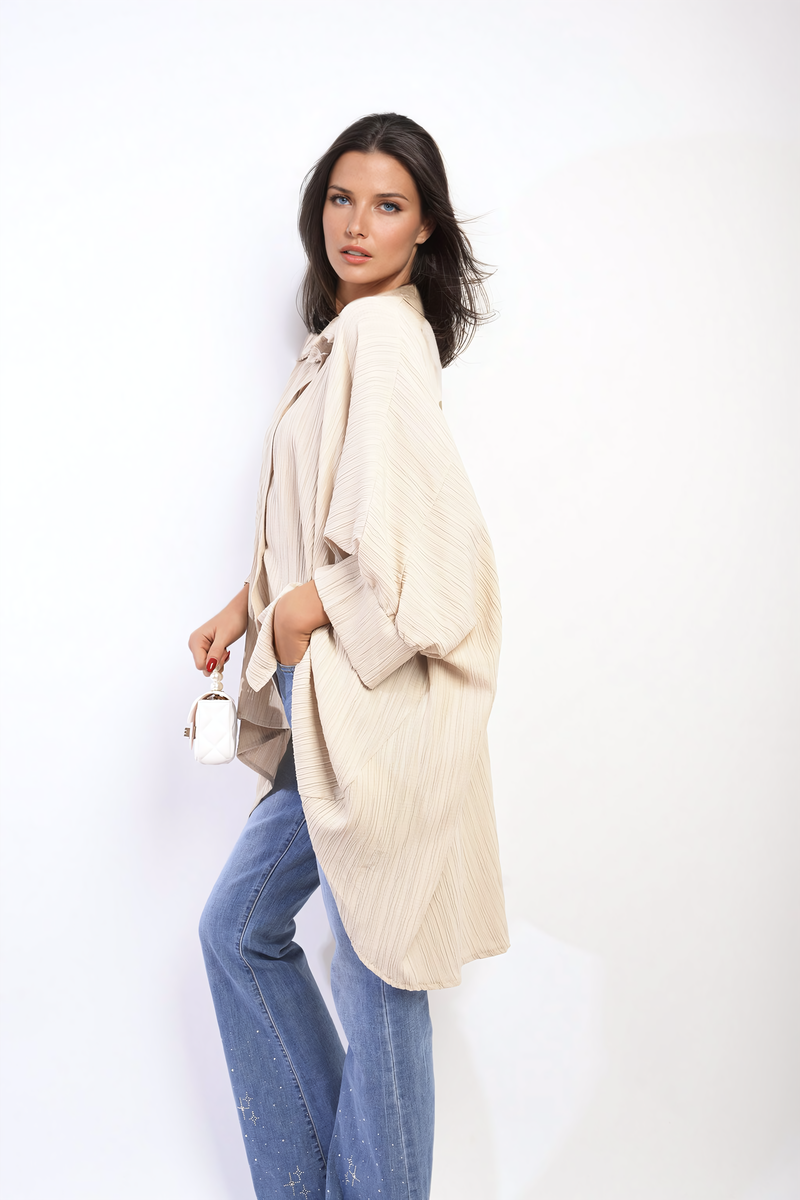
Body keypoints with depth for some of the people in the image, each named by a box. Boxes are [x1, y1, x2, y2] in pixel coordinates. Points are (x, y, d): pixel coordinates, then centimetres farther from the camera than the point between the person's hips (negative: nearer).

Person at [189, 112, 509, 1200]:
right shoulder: (348, 339, 15)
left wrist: (303, 611, -11)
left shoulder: (382, 334, -14)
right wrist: (245, 611, 10)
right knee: (239, 927, 17)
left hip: (372, 710, -10)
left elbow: (408, 538, -24)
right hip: (323, 707, 10)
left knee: (376, 973, 4)